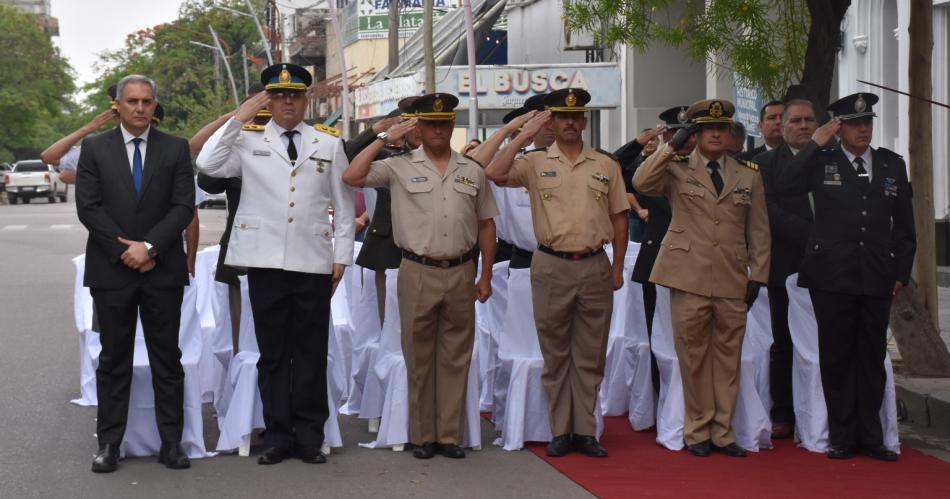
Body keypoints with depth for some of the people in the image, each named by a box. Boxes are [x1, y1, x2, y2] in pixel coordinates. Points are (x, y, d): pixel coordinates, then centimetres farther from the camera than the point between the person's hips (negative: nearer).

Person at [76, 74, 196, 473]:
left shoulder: (175, 149, 6)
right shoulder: (95, 148, 5)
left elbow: (184, 206, -2)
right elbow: (87, 206, -2)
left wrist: (149, 246, -13)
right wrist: (124, 250, -9)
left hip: (163, 270, 0)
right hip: (111, 270, 0)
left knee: (167, 360, 4)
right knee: (114, 360, 6)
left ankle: (171, 443, 9)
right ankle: (109, 444, 10)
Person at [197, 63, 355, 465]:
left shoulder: (329, 145, 11)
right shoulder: (248, 142, 7)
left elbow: (343, 205, 11)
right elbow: (208, 164, -10)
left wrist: (342, 255, 4)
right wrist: (238, 118, -5)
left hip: (313, 262, 1)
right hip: (265, 262, -1)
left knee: (311, 353, 5)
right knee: (272, 352, 5)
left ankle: (309, 435, 13)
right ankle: (278, 435, 13)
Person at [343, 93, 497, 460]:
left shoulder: (472, 171, 10)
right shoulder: (400, 167, 1)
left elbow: (486, 225, 13)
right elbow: (351, 177, -10)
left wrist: (486, 277, 9)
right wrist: (384, 139, -7)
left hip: (460, 272, 2)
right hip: (418, 273, -2)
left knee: (456, 357, 7)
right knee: (419, 357, 4)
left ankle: (450, 435, 14)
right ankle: (422, 436, 13)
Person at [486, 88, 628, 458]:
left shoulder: (606, 165, 8)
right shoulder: (535, 163, 2)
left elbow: (619, 218, 11)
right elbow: (495, 173, -15)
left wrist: (618, 268, 6)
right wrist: (525, 134, -10)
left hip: (595, 267, 2)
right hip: (551, 268, -1)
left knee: (590, 355, 6)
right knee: (555, 354, 6)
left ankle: (585, 431, 14)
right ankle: (560, 431, 14)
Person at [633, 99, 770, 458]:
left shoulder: (749, 176, 13)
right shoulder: (676, 170, 5)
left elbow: (759, 233, 13)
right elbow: (640, 183, -15)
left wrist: (757, 277, 7)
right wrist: (672, 146, -15)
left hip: (733, 281, 2)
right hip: (689, 277, -2)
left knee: (728, 357, 6)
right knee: (693, 356, 2)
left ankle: (722, 431, 16)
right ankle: (698, 431, 13)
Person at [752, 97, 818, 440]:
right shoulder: (767, 163, 4)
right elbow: (769, 211, -8)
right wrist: (812, 234, -16)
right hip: (787, 267, -1)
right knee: (784, 344, 6)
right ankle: (783, 415, 12)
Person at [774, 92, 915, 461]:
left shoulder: (892, 165, 11)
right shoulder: (822, 163, 4)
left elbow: (904, 225, 13)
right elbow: (784, 185, -15)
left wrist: (901, 272, 7)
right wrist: (816, 143, -13)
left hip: (877, 279, 2)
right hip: (832, 277, -2)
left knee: (872, 357, 7)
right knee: (837, 357, 3)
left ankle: (870, 436, 15)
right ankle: (842, 436, 11)